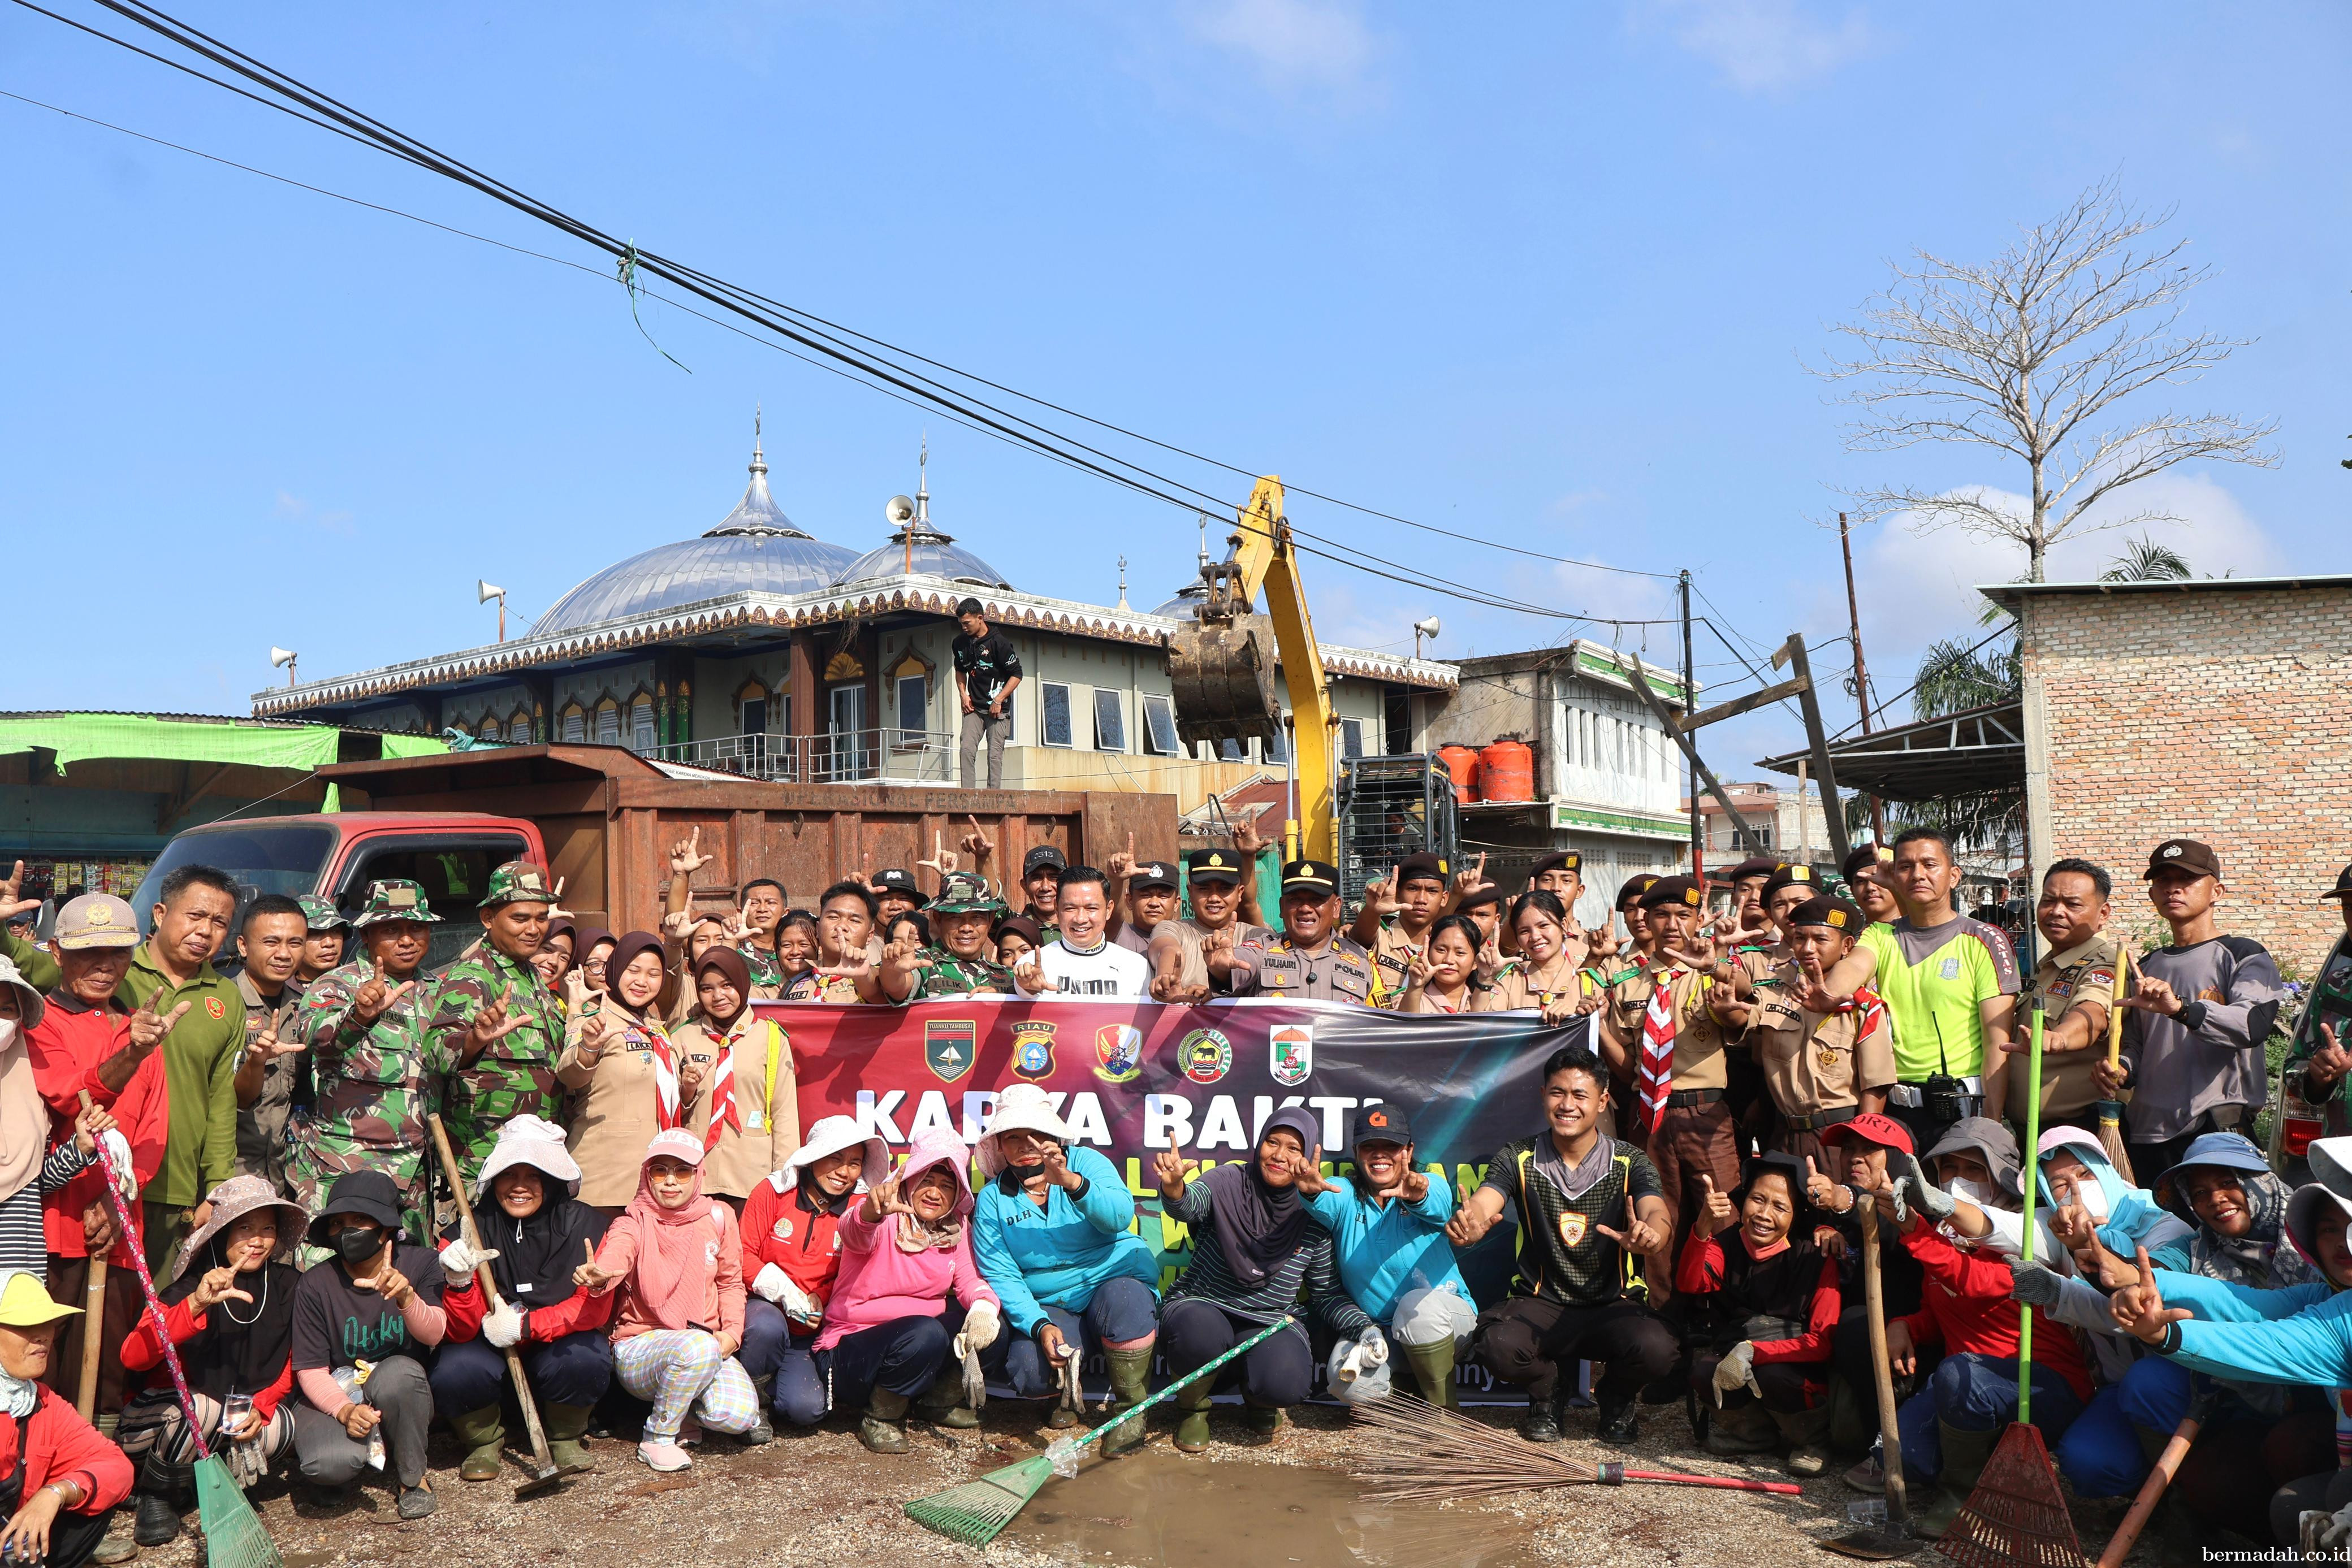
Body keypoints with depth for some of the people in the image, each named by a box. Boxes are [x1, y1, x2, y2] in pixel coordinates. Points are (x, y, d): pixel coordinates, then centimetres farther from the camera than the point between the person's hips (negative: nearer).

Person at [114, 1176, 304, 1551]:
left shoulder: (288, 1286, -6)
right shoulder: (188, 1288, -18)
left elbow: (292, 1364, 4)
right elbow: (133, 1357, -33)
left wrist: (261, 1405, -15)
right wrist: (195, 1305, -45)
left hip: (247, 1414, 3)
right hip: (169, 1407, -3)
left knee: (284, 1429, -27)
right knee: (204, 1410, -36)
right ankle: (157, 1496, -6)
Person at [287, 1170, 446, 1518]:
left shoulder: (418, 1264, -8)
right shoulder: (315, 1285, -8)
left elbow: (433, 1334, -22)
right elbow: (310, 1370, -9)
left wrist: (406, 1297, -43)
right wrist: (345, 1411, -28)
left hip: (401, 1398, 0)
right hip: (334, 1397, 0)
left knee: (397, 1371, -35)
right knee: (327, 1463, -32)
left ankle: (413, 1477, -10)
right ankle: (363, 1455, 7)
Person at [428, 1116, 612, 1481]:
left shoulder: (583, 1225, -12)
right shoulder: (470, 1231, -12)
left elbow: (594, 1307, -13)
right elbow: (461, 1331, -14)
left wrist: (524, 1325, -22)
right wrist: (459, 1283, -33)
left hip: (555, 1350, 0)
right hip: (490, 1355, 0)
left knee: (587, 1357, -32)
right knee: (454, 1372, -31)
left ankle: (565, 1437, 1)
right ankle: (484, 1441, 3)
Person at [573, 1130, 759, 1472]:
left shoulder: (718, 1217, 5)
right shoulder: (635, 1223, -5)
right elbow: (615, 1255, -29)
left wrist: (732, 1331, -6)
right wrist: (599, 1275, -54)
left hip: (709, 1345, 3)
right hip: (641, 1347, -3)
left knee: (738, 1415, -26)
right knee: (698, 1347, -37)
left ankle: (689, 1406, 11)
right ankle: (658, 1438, -11)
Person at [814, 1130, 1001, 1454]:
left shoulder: (957, 1227, 5)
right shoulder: (884, 1220, -15)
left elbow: (969, 1280, -5)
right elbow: (854, 1233, -37)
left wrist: (984, 1306, -30)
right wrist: (872, 1211, -62)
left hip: (922, 1336, 7)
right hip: (852, 1350, -6)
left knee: (992, 1325, -14)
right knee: (925, 1333, -35)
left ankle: (939, 1400, 9)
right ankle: (880, 1418, -10)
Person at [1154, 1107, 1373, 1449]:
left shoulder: (1315, 1221, -1)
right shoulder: (1229, 1181, -8)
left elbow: (1327, 1296, 7)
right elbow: (1190, 1204, -29)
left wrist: (1365, 1328, -11)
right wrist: (1174, 1187, -53)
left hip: (1271, 1323, 2)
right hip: (1201, 1308, -1)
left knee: (1286, 1383, -30)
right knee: (1202, 1332, -38)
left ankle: (1257, 1401, 12)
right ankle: (1194, 1407, -1)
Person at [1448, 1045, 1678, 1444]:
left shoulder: (1630, 1163, -3)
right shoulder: (1517, 1158, -1)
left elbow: (1658, 1216, -22)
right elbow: (1480, 1207, -18)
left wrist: (1648, 1237, -48)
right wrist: (1468, 1226, -44)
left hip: (1613, 1306, 0)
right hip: (1541, 1303, 0)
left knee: (1656, 1348, -32)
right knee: (1496, 1345, -32)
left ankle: (1615, 1398, 8)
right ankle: (1550, 1390, 7)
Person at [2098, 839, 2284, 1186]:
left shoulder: (2243, 955, 1)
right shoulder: (2147, 967, 20)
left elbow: (2255, 1025, -17)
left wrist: (2181, 1009, -32)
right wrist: (2120, 1072, -1)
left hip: (2218, 1131, -5)